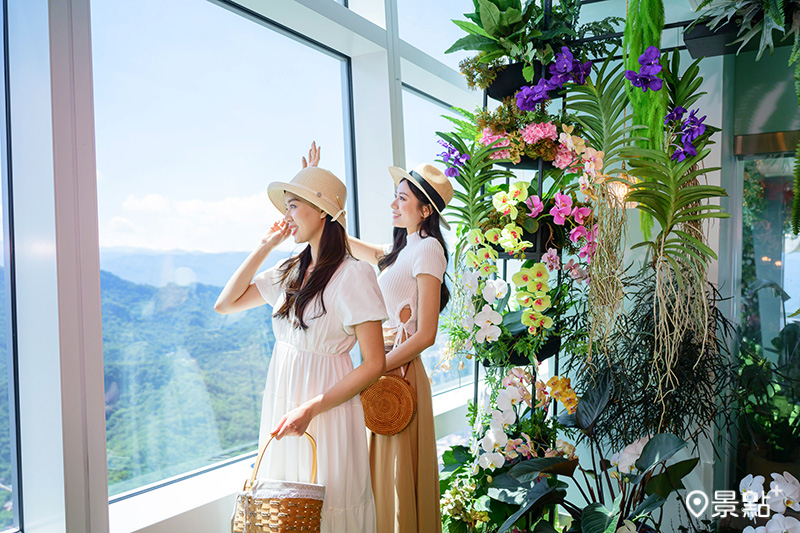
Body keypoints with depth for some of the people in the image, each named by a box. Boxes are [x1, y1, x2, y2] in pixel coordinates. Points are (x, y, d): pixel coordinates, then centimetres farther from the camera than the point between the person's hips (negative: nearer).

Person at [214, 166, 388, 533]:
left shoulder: (353, 274, -14)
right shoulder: (289, 271, 7)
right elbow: (225, 304, 9)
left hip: (325, 412, -6)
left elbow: (374, 364, -15)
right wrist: (265, 246, 4)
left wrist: (310, 409, -20)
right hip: (281, 404, 7)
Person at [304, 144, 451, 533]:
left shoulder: (428, 248, -11)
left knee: (399, 477, 1)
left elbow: (426, 334, -17)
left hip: (401, 372, -8)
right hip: (384, 370, 8)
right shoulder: (401, 250, 15)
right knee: (383, 475, 15)